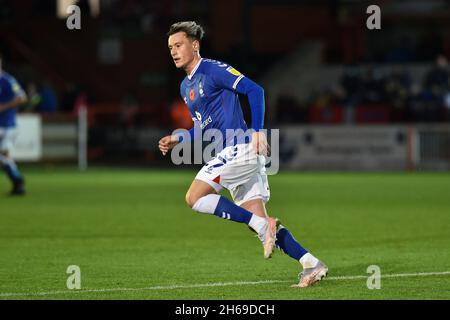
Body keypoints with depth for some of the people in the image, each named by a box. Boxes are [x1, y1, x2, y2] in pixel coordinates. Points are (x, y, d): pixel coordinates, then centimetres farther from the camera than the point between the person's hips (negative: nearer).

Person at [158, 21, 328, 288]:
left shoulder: (212, 70, -7)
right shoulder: (185, 87, 20)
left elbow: (254, 90, -14)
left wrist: (258, 131, -21)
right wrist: (177, 139, 14)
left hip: (240, 148, -9)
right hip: (233, 154, 9)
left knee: (194, 198, -15)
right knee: (259, 222, 2)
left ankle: (264, 225, -16)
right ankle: (312, 264, 0)